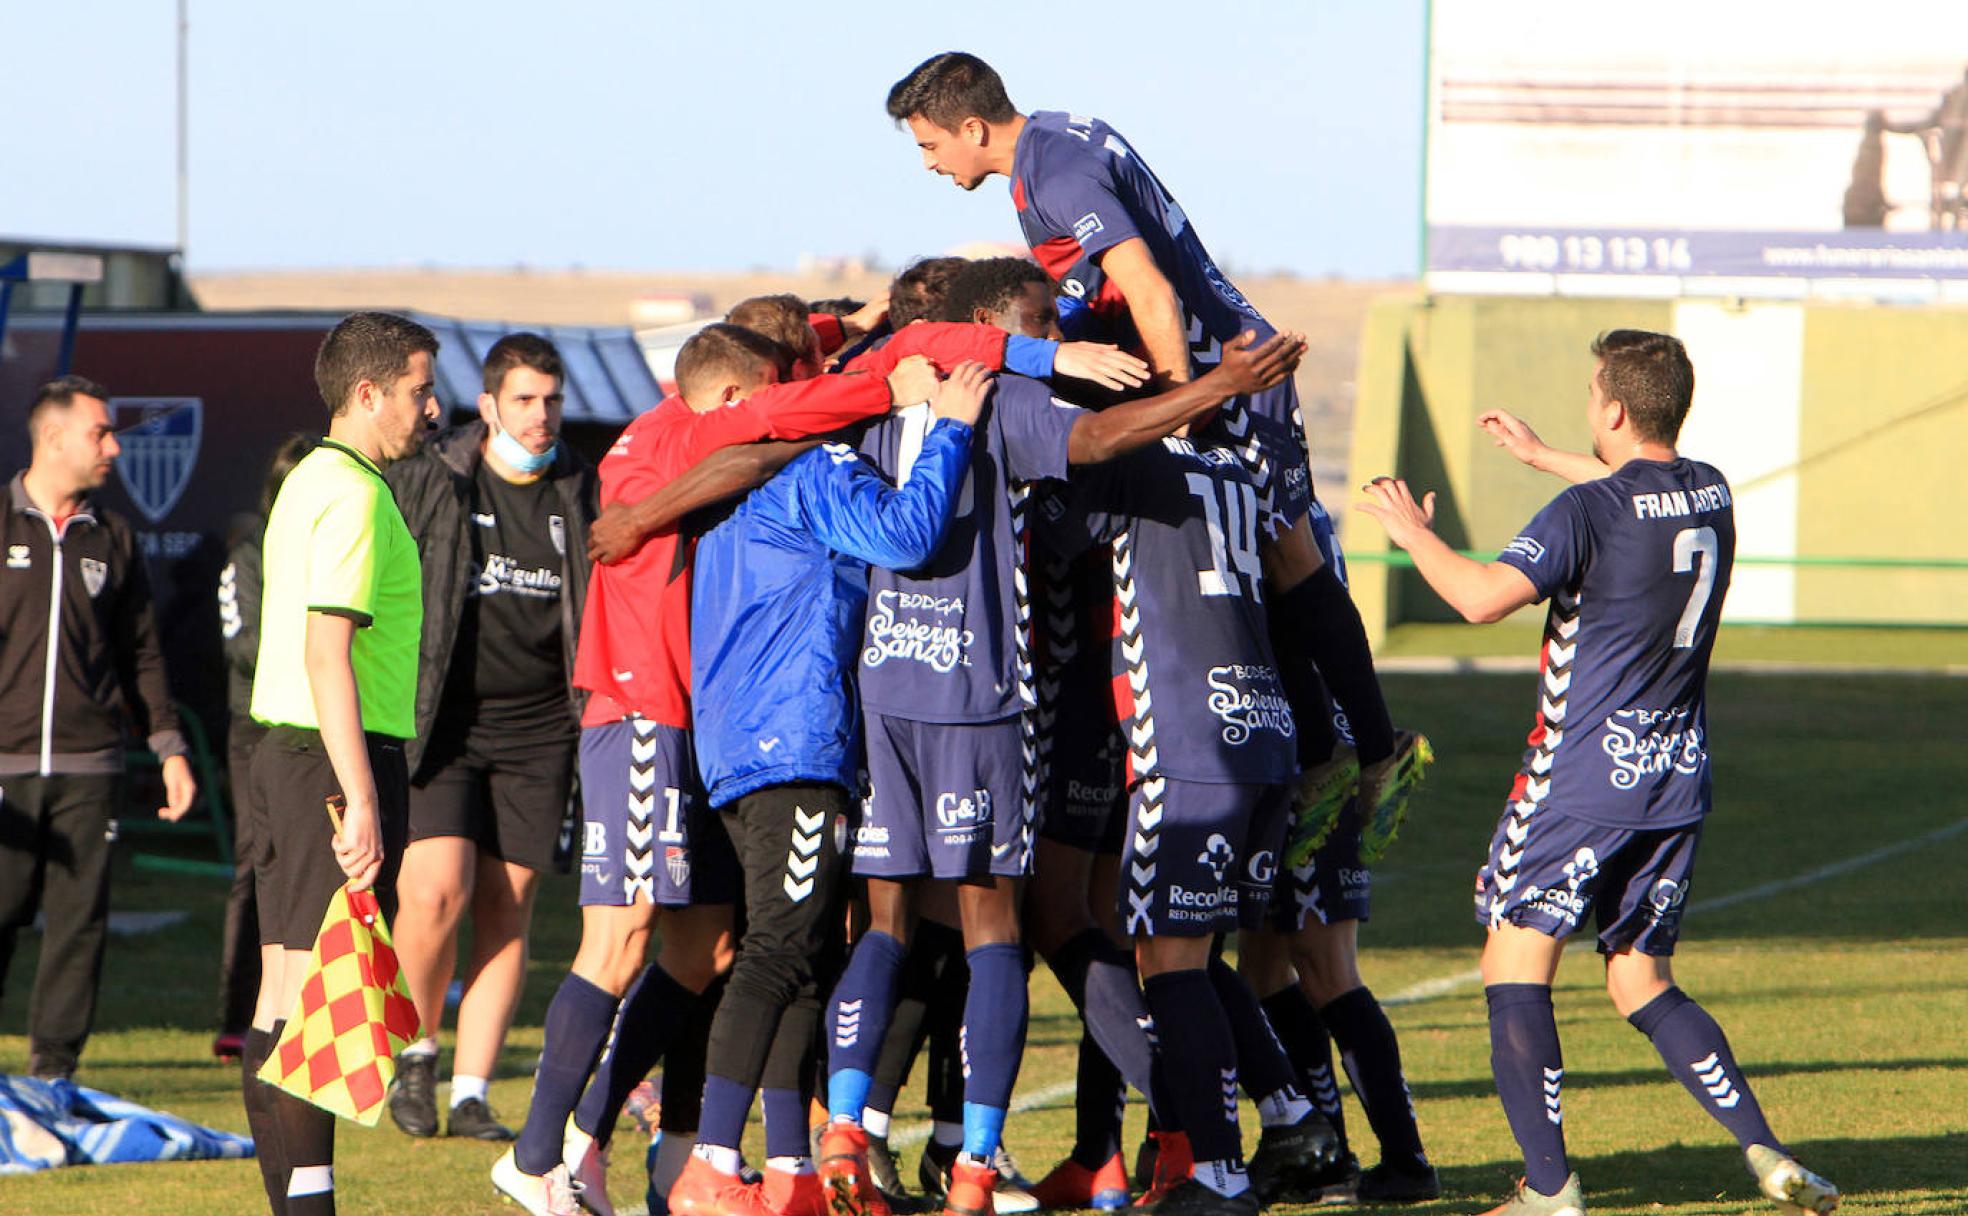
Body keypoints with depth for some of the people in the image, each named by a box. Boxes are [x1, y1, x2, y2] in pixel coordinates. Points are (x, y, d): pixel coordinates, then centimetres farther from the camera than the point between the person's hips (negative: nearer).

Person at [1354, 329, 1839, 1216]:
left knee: (1515, 969, -1)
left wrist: (1414, 534, -7)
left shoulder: (1591, 511, -16)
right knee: (1643, 985, 15)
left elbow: (1484, 596, -25)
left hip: (1584, 781, -7)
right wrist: (1540, 455, 43)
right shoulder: (1711, 494, 7)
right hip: (1678, 782, 7)